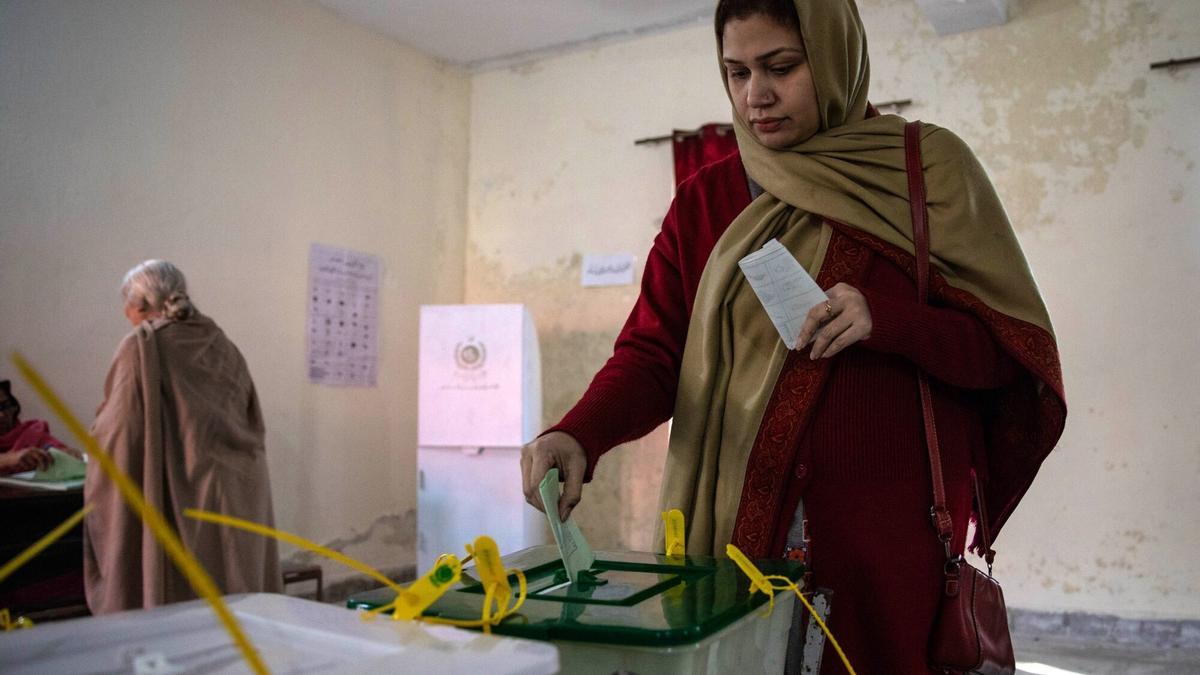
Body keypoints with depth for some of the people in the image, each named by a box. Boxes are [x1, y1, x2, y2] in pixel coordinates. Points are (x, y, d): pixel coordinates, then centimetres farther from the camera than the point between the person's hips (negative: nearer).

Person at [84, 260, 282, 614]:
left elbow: (116, 432, -9)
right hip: (240, 498, 6)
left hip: (180, 503, -6)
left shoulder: (141, 348, -6)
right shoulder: (222, 346, 10)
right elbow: (253, 424, 11)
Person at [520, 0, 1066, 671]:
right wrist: (580, 436, -20)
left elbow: (1014, 346, -1)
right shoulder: (707, 199, 6)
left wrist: (886, 321, -19)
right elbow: (654, 351, -1)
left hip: (886, 536, -2)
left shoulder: (929, 169, 0)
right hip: (735, 527, 2)